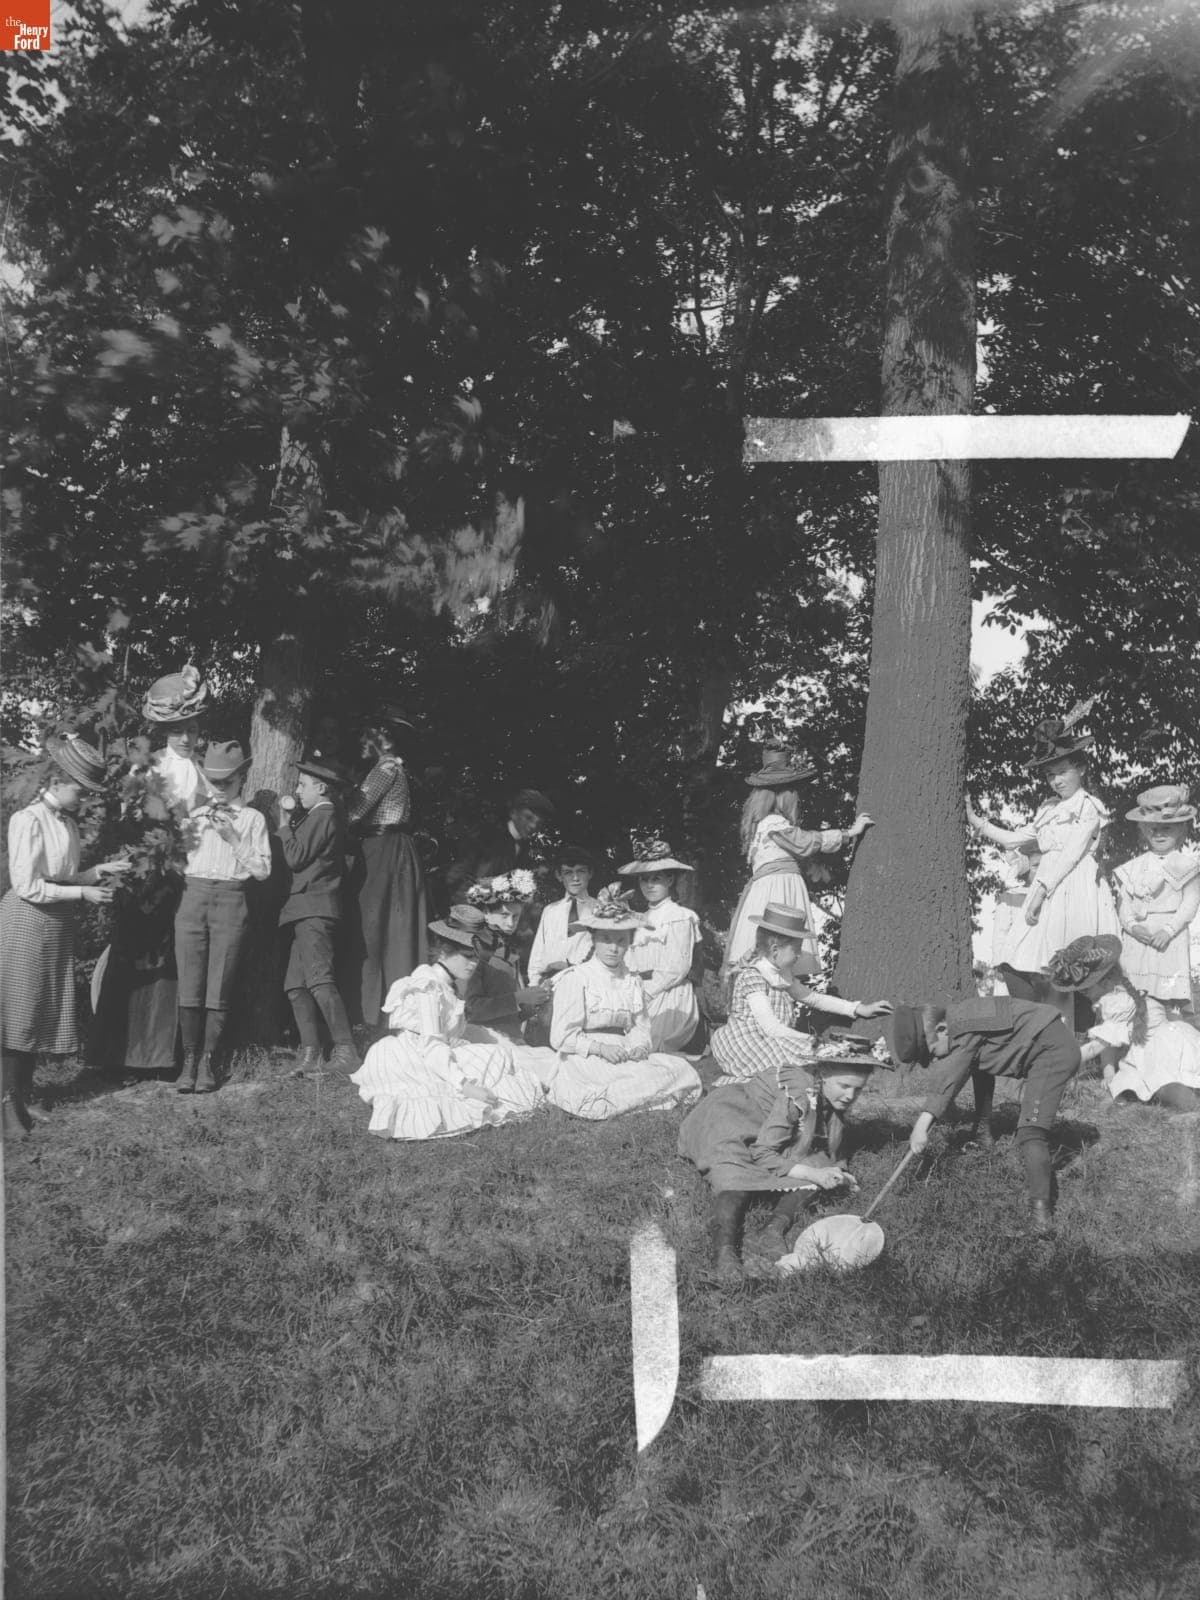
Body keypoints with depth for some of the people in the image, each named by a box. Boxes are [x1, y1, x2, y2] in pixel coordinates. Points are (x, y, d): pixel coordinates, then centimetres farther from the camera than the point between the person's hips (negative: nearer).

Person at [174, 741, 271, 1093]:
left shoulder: (252, 818, 9)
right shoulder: (195, 814, 18)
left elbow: (262, 871, 1)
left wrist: (234, 839, -6)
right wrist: (183, 832, -2)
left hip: (230, 899, -2)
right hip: (193, 896, 2)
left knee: (219, 988, -2)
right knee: (189, 985, -2)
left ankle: (208, 1062, 7)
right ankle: (189, 1060, 7)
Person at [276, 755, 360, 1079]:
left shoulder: (322, 816, -10)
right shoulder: (325, 816, 22)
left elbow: (295, 857, -15)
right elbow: (295, 855, 19)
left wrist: (284, 821, -3)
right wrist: (290, 819, 13)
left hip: (314, 909, -11)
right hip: (308, 911, 11)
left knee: (319, 978, -19)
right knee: (296, 984, 8)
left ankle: (345, 1051, -23)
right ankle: (310, 1052, 6)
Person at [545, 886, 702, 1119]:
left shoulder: (632, 981, 17)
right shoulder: (575, 979, -4)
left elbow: (640, 1027, 13)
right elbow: (561, 1037, -8)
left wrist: (639, 1045, -12)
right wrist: (600, 1048, -20)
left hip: (624, 1055, 7)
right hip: (585, 1063, -7)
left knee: (683, 1070, -14)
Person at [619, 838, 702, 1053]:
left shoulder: (679, 917, -5)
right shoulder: (643, 919, 18)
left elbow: (678, 968, -11)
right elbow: (632, 965, 13)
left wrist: (647, 992, -12)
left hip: (669, 999, -7)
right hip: (640, 996, 7)